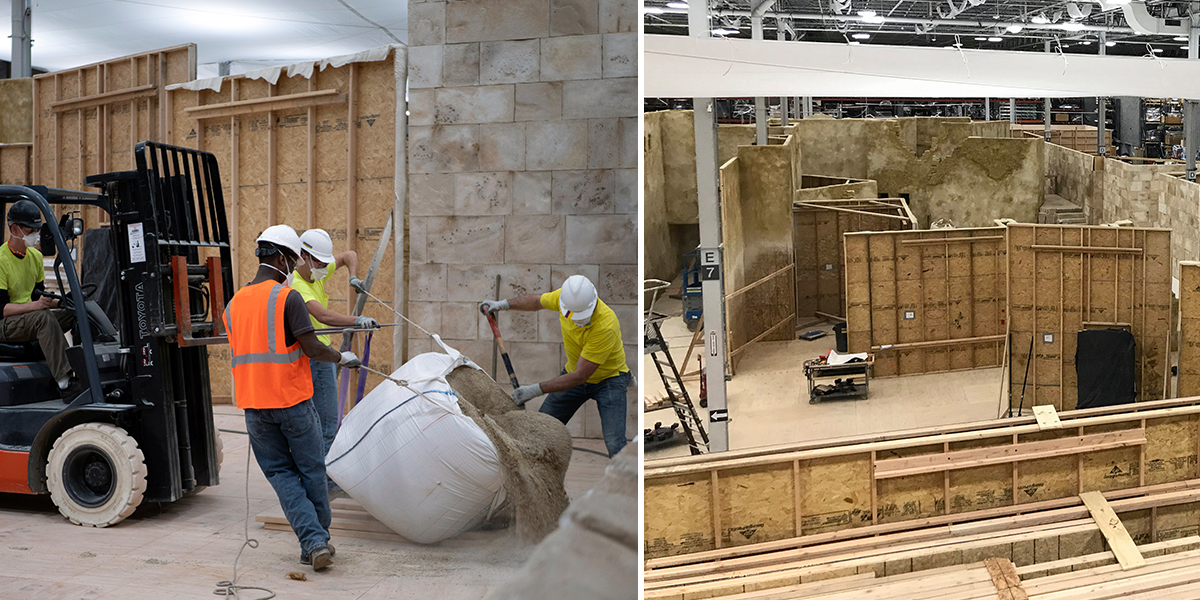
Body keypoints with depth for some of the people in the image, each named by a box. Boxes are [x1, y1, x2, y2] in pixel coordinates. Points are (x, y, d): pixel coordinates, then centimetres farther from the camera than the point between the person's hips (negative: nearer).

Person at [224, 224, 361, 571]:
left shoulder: (233, 304, 8)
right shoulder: (288, 298, -11)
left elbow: (238, 355, 16)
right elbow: (313, 349, -15)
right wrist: (342, 358, 3)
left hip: (253, 405, 5)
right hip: (292, 400, -5)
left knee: (281, 473, 9)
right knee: (311, 470, 10)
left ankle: (313, 542, -2)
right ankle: (319, 539, 20)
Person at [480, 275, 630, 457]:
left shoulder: (606, 325, -37)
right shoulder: (566, 296, -20)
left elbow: (580, 376, -32)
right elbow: (537, 301, 7)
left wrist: (536, 389, -30)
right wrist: (504, 304, -2)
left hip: (609, 378, -5)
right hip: (573, 372, 5)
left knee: (614, 443, -21)